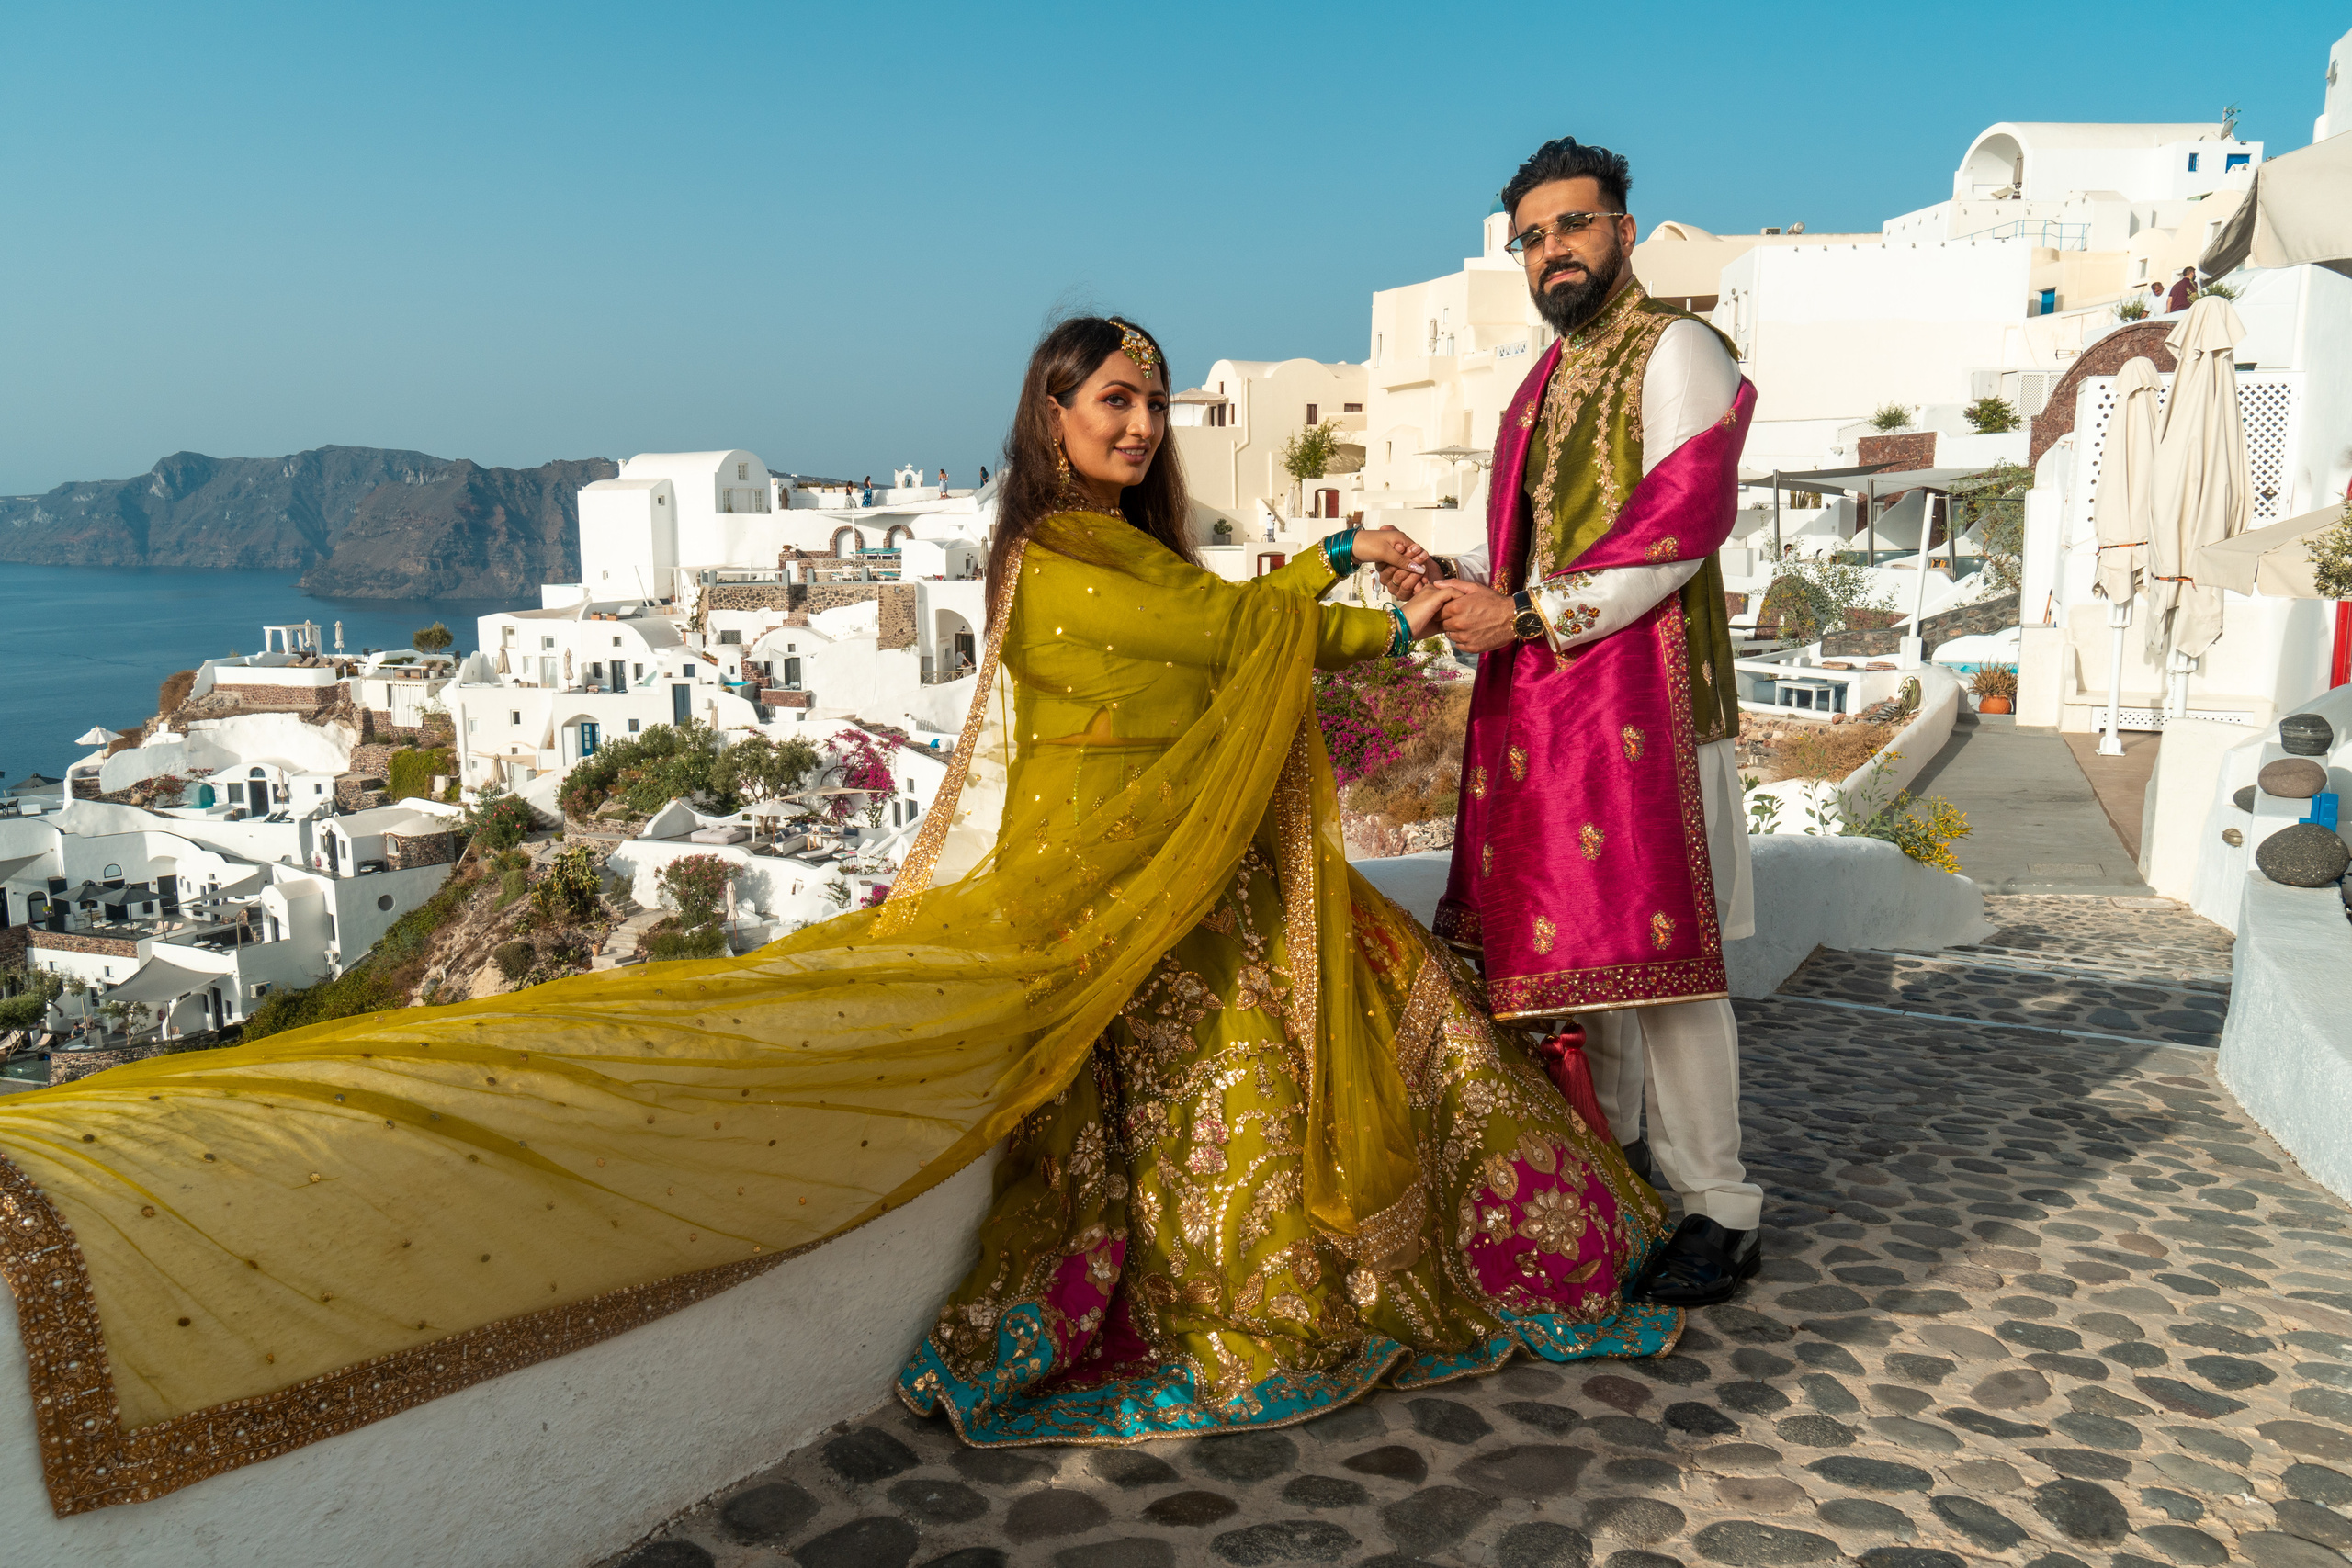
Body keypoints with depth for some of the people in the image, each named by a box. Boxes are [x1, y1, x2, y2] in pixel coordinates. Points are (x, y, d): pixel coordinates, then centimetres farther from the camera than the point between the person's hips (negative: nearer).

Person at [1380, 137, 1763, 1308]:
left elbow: (1684, 519, -17)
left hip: (1643, 696, -8)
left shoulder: (1674, 349, -4)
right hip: (1544, 703, 8)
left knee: (1656, 945, -6)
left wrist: (1527, 615, -18)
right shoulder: (1548, 380, 22)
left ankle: (1716, 1211, 5)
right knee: (1579, 938, 13)